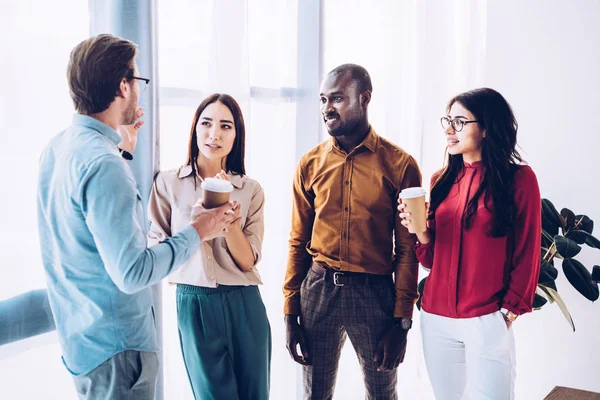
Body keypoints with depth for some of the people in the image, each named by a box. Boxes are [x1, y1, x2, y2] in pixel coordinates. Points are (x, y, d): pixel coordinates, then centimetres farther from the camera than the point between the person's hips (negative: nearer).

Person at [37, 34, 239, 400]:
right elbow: (132, 273, -27)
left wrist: (122, 150, 22)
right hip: (115, 345, -10)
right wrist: (198, 232, -16)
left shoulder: (58, 146, 5)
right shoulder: (103, 163, -26)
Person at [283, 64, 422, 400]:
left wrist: (402, 321, -6)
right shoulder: (310, 164, 4)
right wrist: (290, 314, 4)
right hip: (318, 288, 2)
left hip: (376, 292, -2)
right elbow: (298, 242, 7)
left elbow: (408, 248, -3)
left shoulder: (400, 165, -4)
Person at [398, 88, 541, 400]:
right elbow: (432, 258, 8)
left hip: (486, 321, -4)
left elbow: (527, 256, -2)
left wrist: (509, 311, -1)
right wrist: (421, 232, -10)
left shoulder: (519, 178, -6)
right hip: (436, 317, 5)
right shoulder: (442, 180, 6)